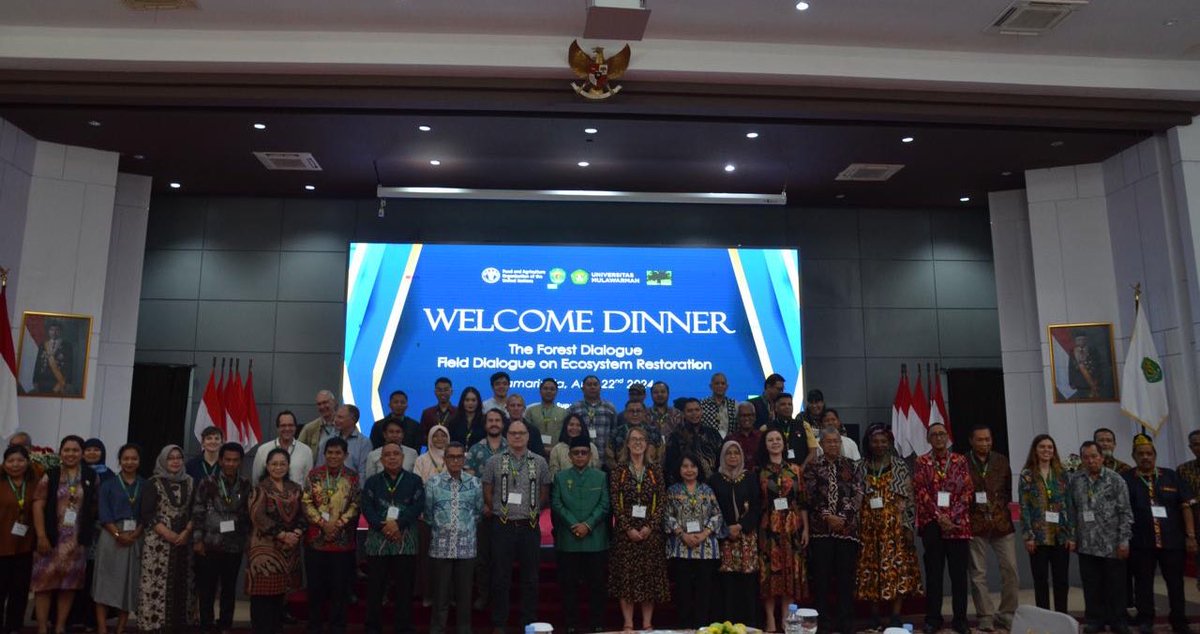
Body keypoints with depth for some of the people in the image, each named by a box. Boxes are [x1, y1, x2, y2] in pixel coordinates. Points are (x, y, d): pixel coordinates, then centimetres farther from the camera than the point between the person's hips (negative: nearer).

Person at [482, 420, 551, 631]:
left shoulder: (540, 462, 3)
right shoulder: (494, 462, 0)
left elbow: (545, 494, 11)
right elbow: (487, 493, 6)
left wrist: (533, 511, 8)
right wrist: (498, 511, 8)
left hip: (530, 526, 1)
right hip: (503, 526, -1)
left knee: (530, 578, 8)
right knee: (501, 577, 6)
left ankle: (529, 622, 19)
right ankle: (499, 623, 17)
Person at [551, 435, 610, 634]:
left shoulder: (601, 477, 7)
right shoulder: (560, 477, 8)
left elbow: (604, 505, 0)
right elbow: (556, 504, 0)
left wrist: (588, 524, -12)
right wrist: (573, 525, -12)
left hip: (595, 539, 0)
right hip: (568, 539, 0)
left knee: (595, 583, 5)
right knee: (569, 584, 5)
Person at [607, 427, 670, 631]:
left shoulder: (655, 471, 7)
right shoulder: (619, 470, 2)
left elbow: (662, 502, 2)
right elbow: (615, 503, -3)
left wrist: (650, 527, -10)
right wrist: (628, 528, -12)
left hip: (651, 531, 1)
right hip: (625, 531, -1)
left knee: (650, 576, 3)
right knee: (626, 575, -1)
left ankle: (647, 623, 10)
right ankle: (628, 623, 6)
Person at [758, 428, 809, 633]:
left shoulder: (795, 469, 6)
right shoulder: (759, 471, 2)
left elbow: (803, 502, 6)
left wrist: (806, 528, 2)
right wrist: (754, 528, -3)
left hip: (792, 526, 2)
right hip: (769, 527, -2)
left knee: (791, 571, 4)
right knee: (769, 572, 0)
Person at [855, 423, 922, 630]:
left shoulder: (900, 465, 2)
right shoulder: (862, 468, 9)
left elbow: (909, 497, -1)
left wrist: (908, 526, -8)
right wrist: (856, 526, 3)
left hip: (895, 524, -2)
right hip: (870, 526, 2)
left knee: (896, 568, -5)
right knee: (872, 570, 2)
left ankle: (895, 617, 1)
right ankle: (876, 616, 10)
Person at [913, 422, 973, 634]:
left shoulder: (960, 461, 8)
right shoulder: (922, 462, 4)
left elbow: (968, 491, 2)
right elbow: (921, 492, -3)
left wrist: (952, 517, -9)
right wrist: (939, 517, -12)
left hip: (958, 524, 1)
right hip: (932, 523, -1)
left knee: (959, 572, 4)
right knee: (933, 572, 3)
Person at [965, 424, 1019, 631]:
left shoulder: (1002, 461, 9)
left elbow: (1008, 490, 15)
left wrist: (1006, 508, 4)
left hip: (1002, 523, 3)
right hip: (975, 525, -3)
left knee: (1010, 570, 3)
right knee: (978, 573, 3)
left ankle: (1007, 614, 18)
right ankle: (986, 616, 12)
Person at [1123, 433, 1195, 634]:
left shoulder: (1171, 476, 5)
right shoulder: (1126, 479, 0)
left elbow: (1186, 506, 3)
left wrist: (1190, 536, -3)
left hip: (1172, 540, 1)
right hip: (1141, 542, -1)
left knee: (1176, 583, 10)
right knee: (1143, 583, 8)